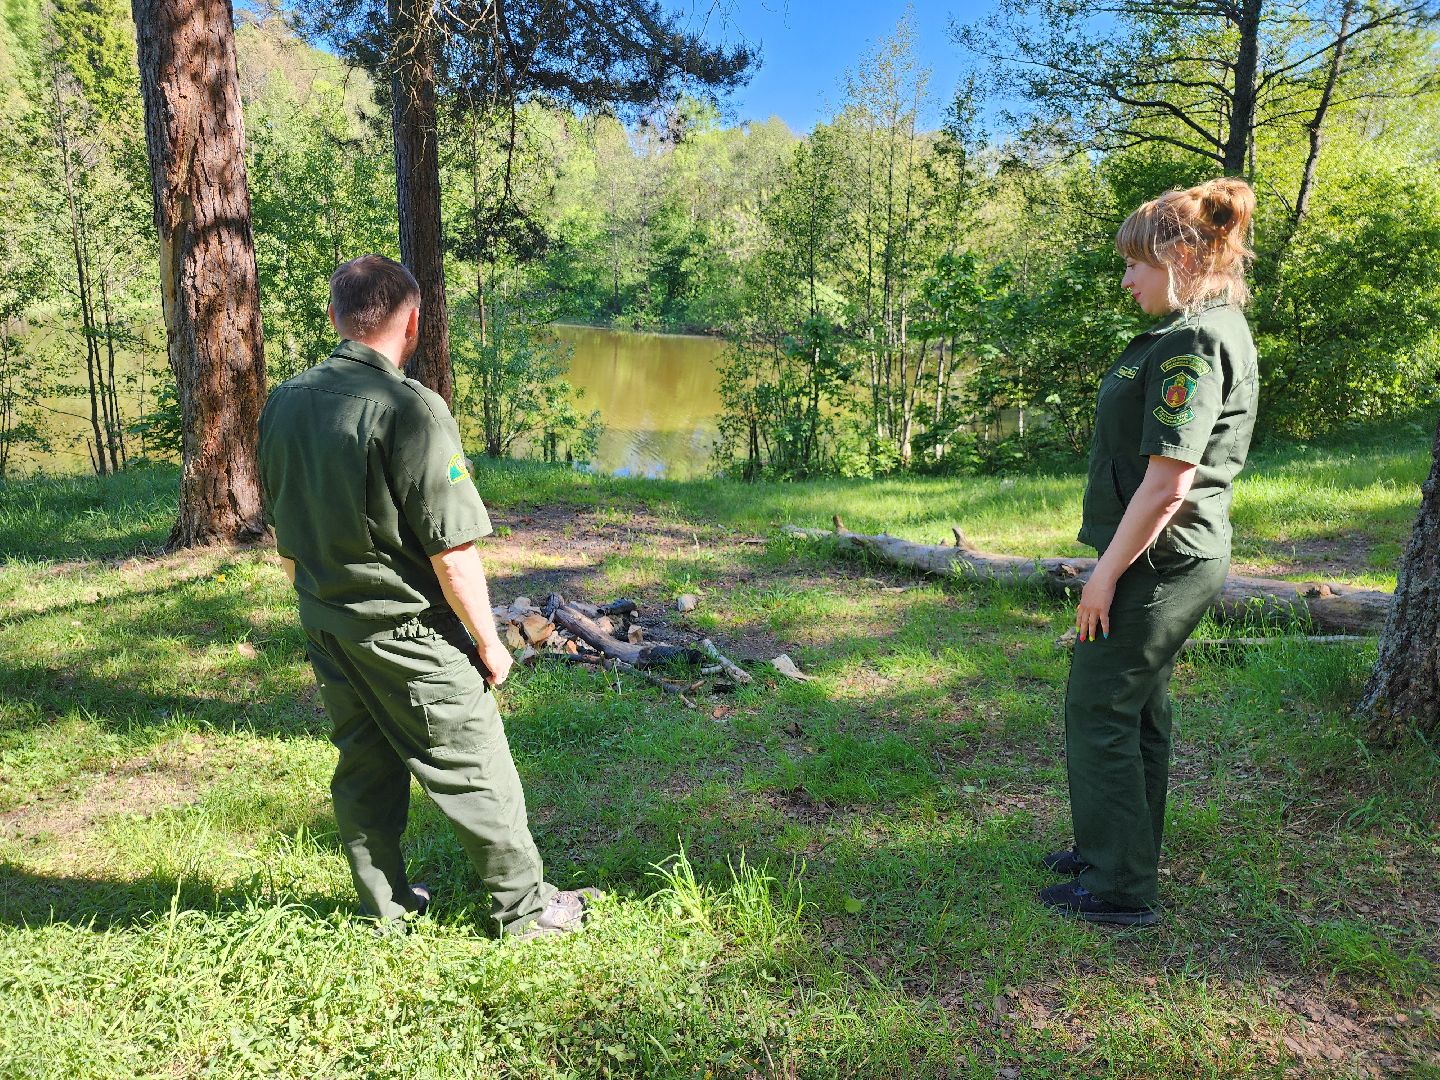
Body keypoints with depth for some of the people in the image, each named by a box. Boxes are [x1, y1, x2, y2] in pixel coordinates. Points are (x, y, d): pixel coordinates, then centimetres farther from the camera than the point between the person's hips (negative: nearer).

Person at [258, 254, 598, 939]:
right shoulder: (410, 408, -20)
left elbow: (284, 534, 11)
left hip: (326, 626, 7)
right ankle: (524, 907, 21)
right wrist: (488, 642, -9)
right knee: (475, 771, 7)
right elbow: (451, 549, -20)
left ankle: (384, 907, 33)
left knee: (363, 767, 19)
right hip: (406, 630, -7)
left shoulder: (283, 403, 2)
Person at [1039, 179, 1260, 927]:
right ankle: (1117, 850, 34)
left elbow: (1169, 480, -24)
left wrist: (1107, 572, -18)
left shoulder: (1191, 343, -19)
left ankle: (1118, 888, 11)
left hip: (1158, 562, -10)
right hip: (1179, 560, 10)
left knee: (1098, 712, -1)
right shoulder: (1215, 331, 14)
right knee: (1139, 710, 19)